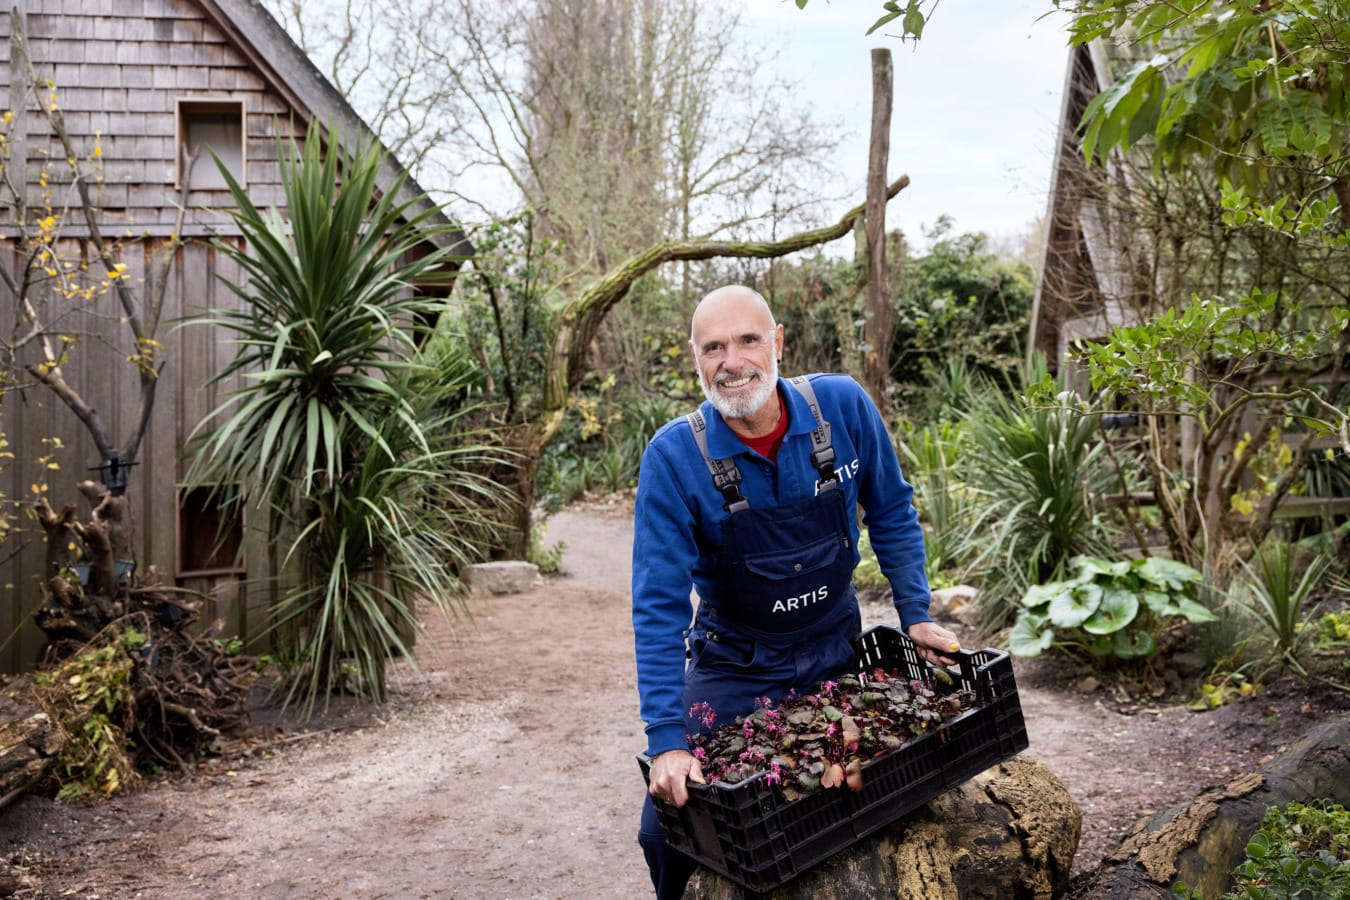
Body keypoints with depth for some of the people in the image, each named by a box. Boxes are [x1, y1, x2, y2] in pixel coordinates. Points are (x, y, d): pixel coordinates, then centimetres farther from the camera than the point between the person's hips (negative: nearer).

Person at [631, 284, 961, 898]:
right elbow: (659, 604, -20)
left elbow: (891, 515, 2)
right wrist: (667, 737, -24)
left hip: (836, 650, 2)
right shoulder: (674, 456, -21)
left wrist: (915, 615, 0)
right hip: (733, 667, -2)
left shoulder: (844, 407, -15)